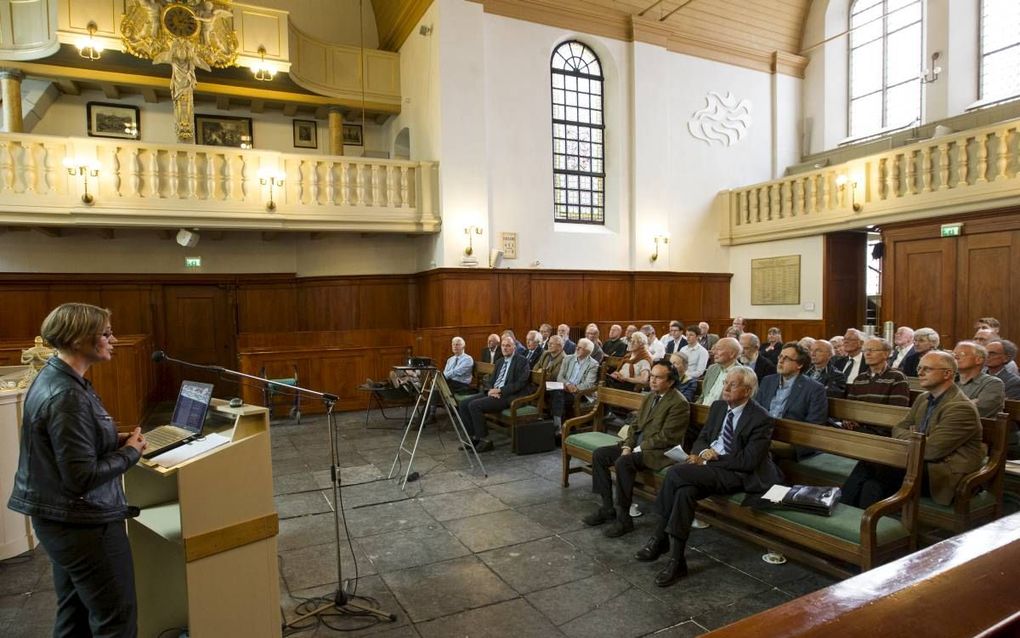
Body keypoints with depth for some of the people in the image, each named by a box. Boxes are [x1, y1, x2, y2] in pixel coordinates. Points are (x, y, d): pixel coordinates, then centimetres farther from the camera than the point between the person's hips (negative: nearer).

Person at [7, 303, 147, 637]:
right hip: (84, 523, -10)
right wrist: (130, 452, -13)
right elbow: (83, 477, -27)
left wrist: (115, 440, 3)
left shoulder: (53, 378, 5)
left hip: (61, 519, 10)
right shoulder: (67, 396, -26)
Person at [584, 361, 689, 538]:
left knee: (623, 462, -33)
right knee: (598, 454, -5)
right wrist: (627, 446, 0)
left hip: (659, 451, -9)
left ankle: (624, 518, -19)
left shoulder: (679, 403, -11)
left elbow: (666, 437, -17)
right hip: (637, 445, 9)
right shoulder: (649, 397, 15)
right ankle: (607, 508, 2)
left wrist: (638, 449, -16)